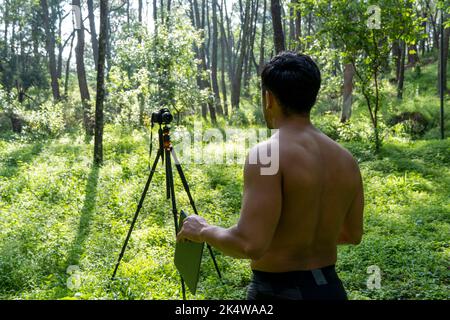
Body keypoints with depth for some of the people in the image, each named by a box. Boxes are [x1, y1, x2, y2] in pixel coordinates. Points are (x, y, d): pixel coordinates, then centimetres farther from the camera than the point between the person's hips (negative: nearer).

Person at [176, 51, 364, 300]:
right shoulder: (345, 159, 1)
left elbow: (251, 244, -26)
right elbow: (353, 234, 11)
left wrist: (203, 231, -9)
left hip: (278, 291, -6)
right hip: (331, 288, 6)